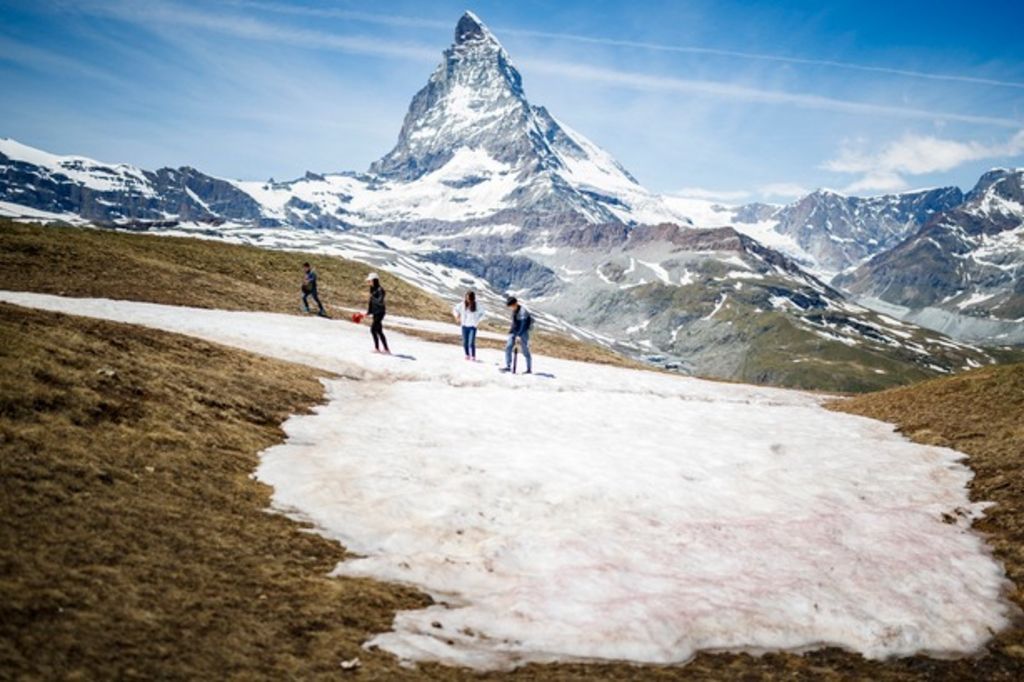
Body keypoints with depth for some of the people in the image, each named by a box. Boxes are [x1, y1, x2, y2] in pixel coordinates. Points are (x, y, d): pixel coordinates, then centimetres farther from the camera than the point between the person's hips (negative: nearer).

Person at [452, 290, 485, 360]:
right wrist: (457, 316, 1)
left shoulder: (477, 305, -8)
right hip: (464, 326, 3)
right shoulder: (462, 304, -3)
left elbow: (482, 313, 6)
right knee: (465, 343, 6)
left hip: (473, 326, -3)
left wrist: (478, 321, -1)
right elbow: (455, 309, 13)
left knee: (471, 343, -11)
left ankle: (473, 356, 4)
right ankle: (467, 355, 24)